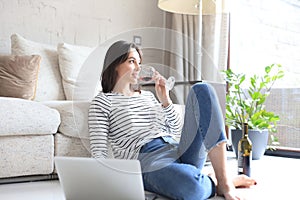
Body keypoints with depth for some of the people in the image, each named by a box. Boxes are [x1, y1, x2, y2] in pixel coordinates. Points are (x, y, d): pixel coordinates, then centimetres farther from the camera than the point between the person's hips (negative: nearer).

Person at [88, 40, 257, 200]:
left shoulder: (147, 95, 26)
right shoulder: (103, 101, 8)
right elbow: (99, 152, -1)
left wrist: (165, 100, 9)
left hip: (180, 152, 7)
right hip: (149, 161, -7)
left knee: (202, 89, -13)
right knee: (190, 186, -43)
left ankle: (224, 180, -19)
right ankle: (215, 183, -5)